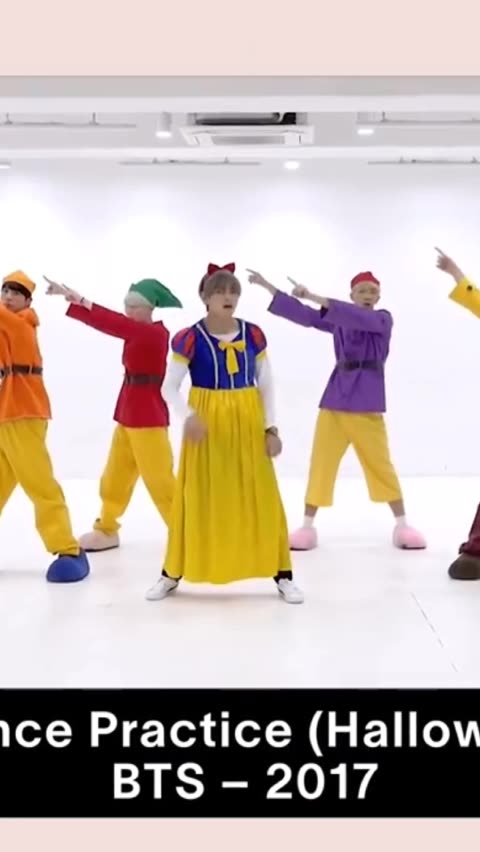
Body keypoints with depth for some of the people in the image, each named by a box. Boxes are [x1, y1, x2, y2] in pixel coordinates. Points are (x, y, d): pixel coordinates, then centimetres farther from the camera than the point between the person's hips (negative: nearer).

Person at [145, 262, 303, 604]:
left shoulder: (253, 335, 0)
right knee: (196, 499, 5)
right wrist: (189, 416, -25)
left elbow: (267, 385, 6)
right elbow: (170, 387, -8)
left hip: (247, 423, 2)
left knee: (262, 498, 5)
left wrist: (271, 427, 0)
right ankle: (172, 574, 21)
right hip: (206, 424, -2)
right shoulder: (190, 339, -9)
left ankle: (283, 576, 14)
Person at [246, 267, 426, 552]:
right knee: (321, 462, 2)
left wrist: (314, 297, -23)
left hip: (366, 402, -4)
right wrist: (267, 287, 3)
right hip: (335, 399, 4)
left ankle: (402, 525, 11)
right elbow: (305, 316, 8)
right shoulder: (339, 322, 12)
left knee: (381, 464, -2)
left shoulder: (383, 319, 0)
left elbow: (356, 317, -19)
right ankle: (308, 527, 9)